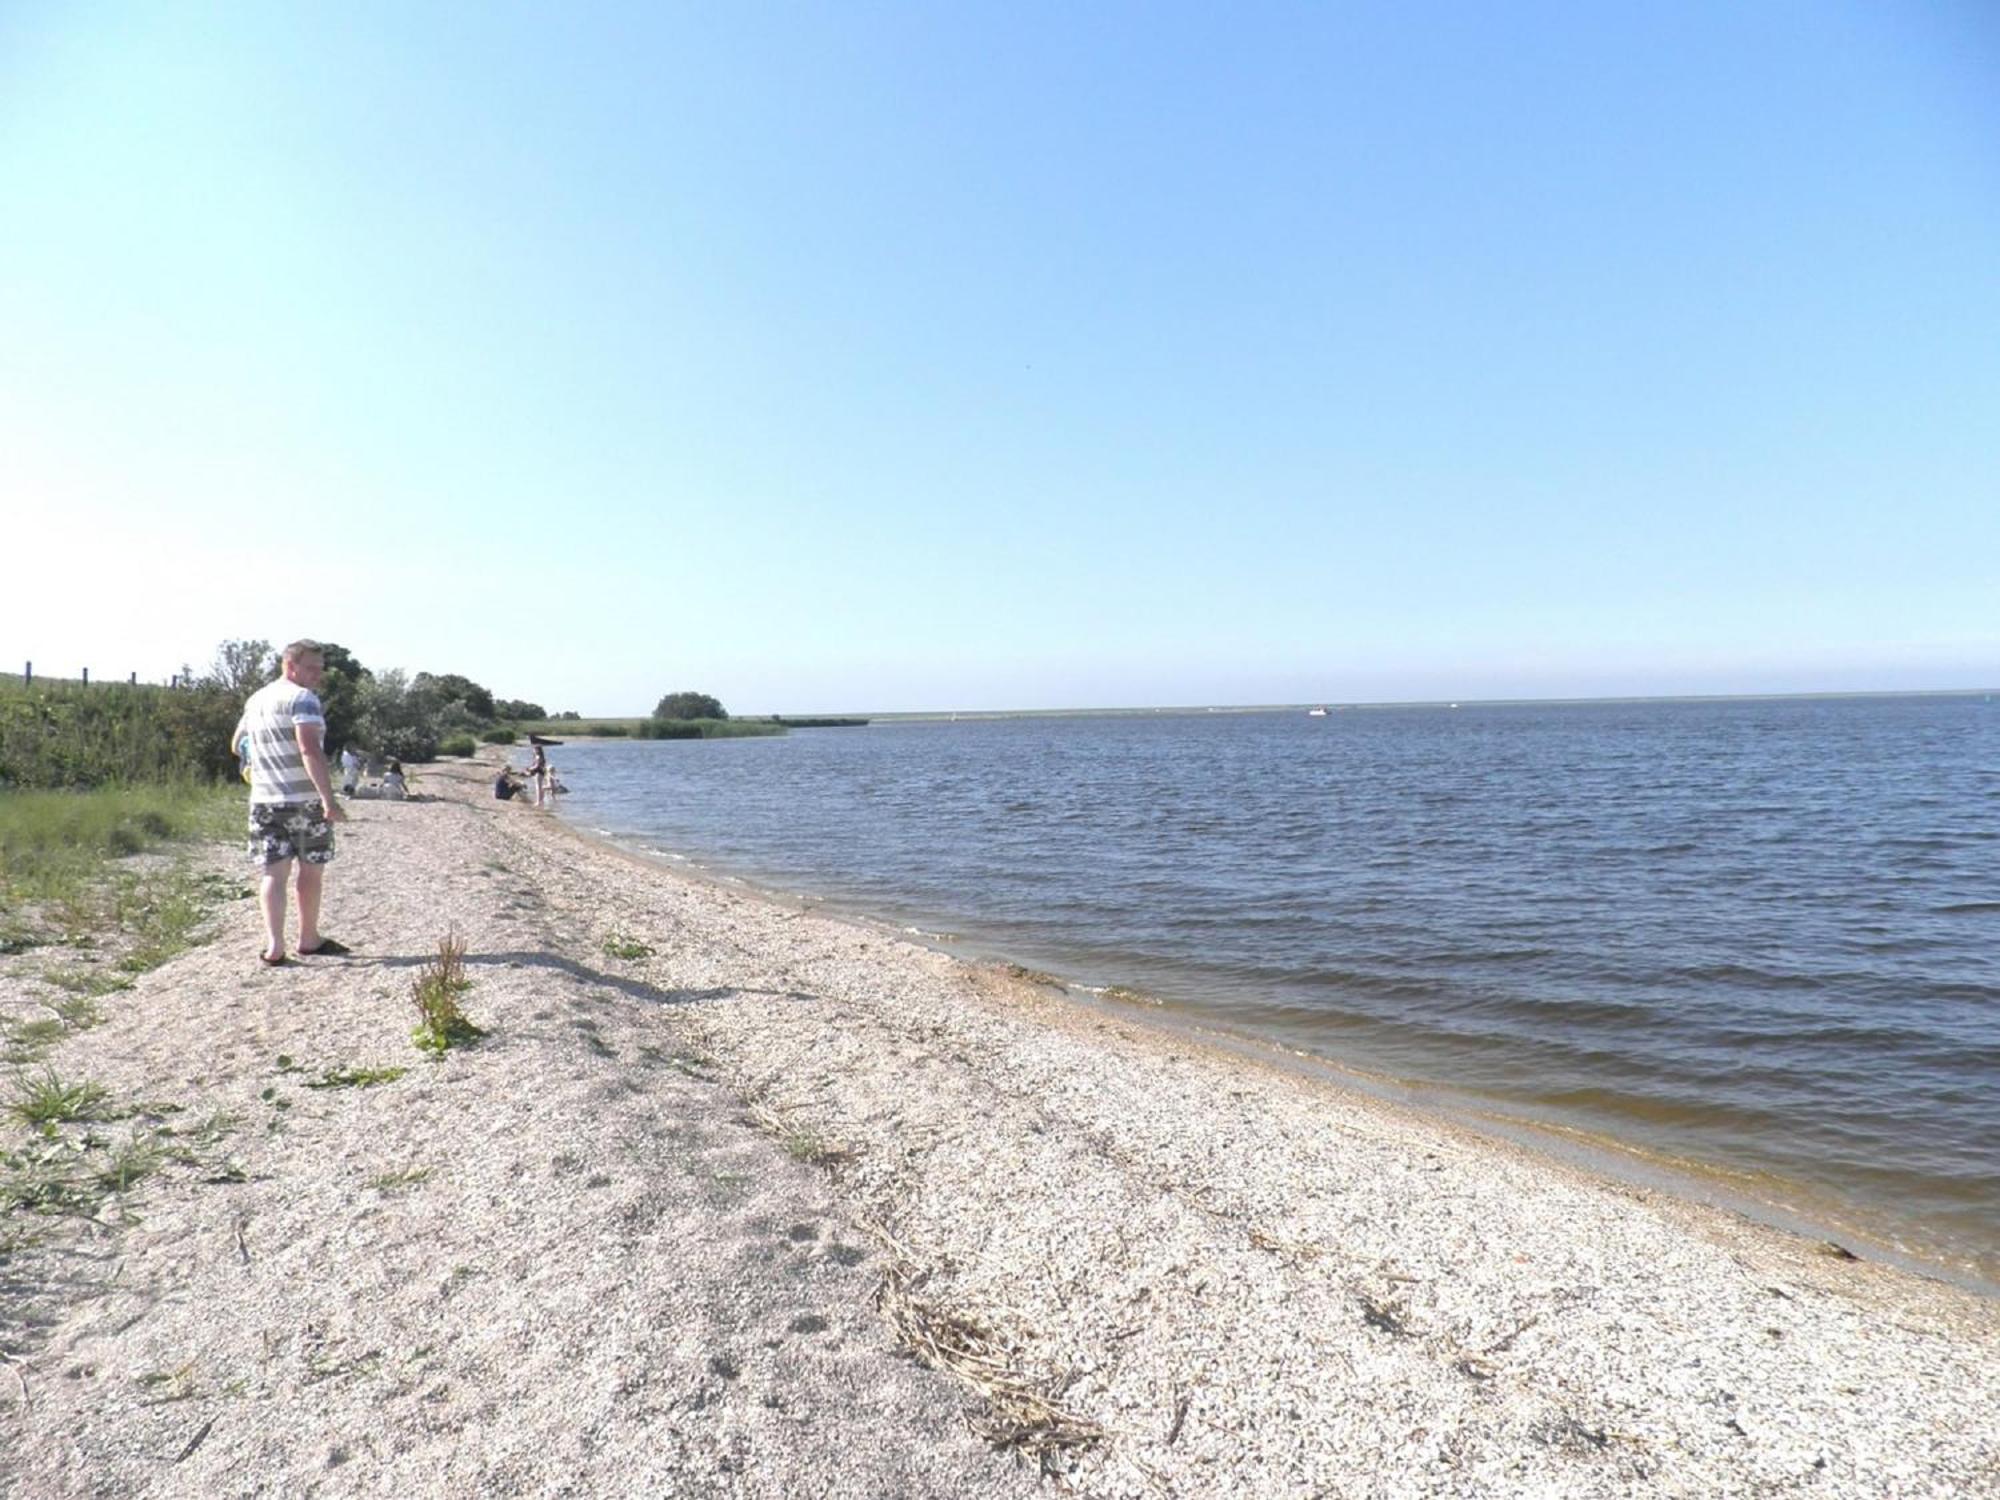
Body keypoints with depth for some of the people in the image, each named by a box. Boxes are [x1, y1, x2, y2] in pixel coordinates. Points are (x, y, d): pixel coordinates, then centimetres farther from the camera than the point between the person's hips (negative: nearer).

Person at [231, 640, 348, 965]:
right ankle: (309, 939, 22)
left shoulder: (255, 700, 15)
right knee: (311, 871, 10)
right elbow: (310, 749, -23)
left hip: (264, 800, 6)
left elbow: (237, 742, 29)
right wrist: (329, 800, -27)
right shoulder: (302, 698, -12)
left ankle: (274, 945, -6)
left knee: (275, 872, 4)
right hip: (305, 800, -6)